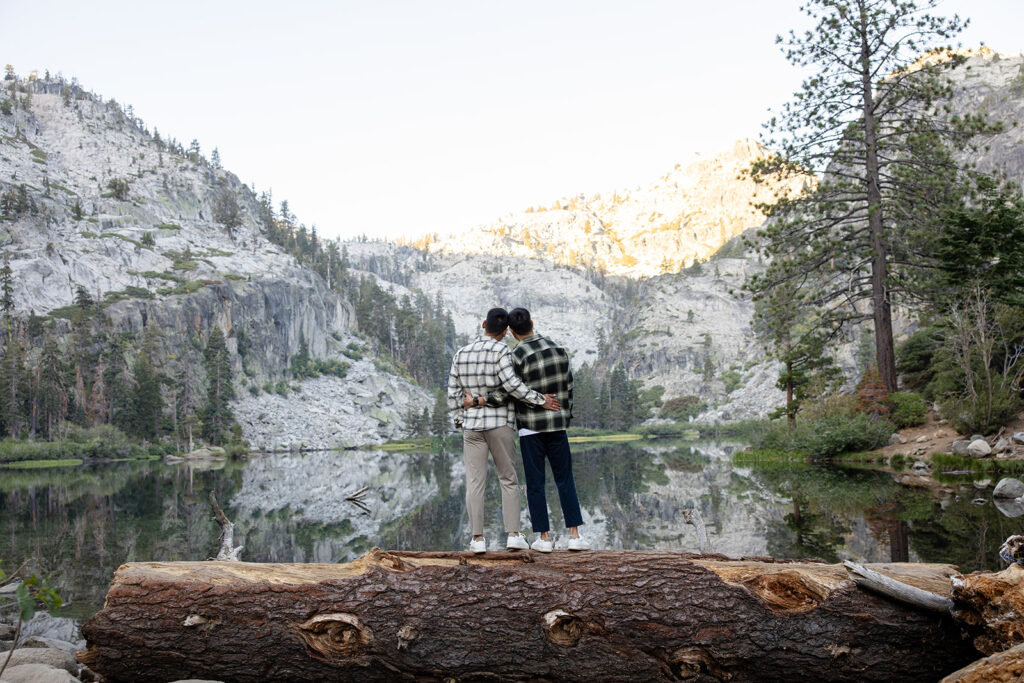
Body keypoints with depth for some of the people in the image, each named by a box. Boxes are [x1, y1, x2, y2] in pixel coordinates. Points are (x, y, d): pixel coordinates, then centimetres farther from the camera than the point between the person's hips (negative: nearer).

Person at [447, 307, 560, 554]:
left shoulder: (461, 354, 7)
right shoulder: (500, 350, -8)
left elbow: (453, 394, 6)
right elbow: (512, 384, -19)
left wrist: (460, 422, 15)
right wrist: (540, 400, -11)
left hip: (472, 426, 3)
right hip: (500, 423, -3)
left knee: (474, 483, 3)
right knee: (509, 480, 7)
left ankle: (477, 539, 2)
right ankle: (513, 535, 3)